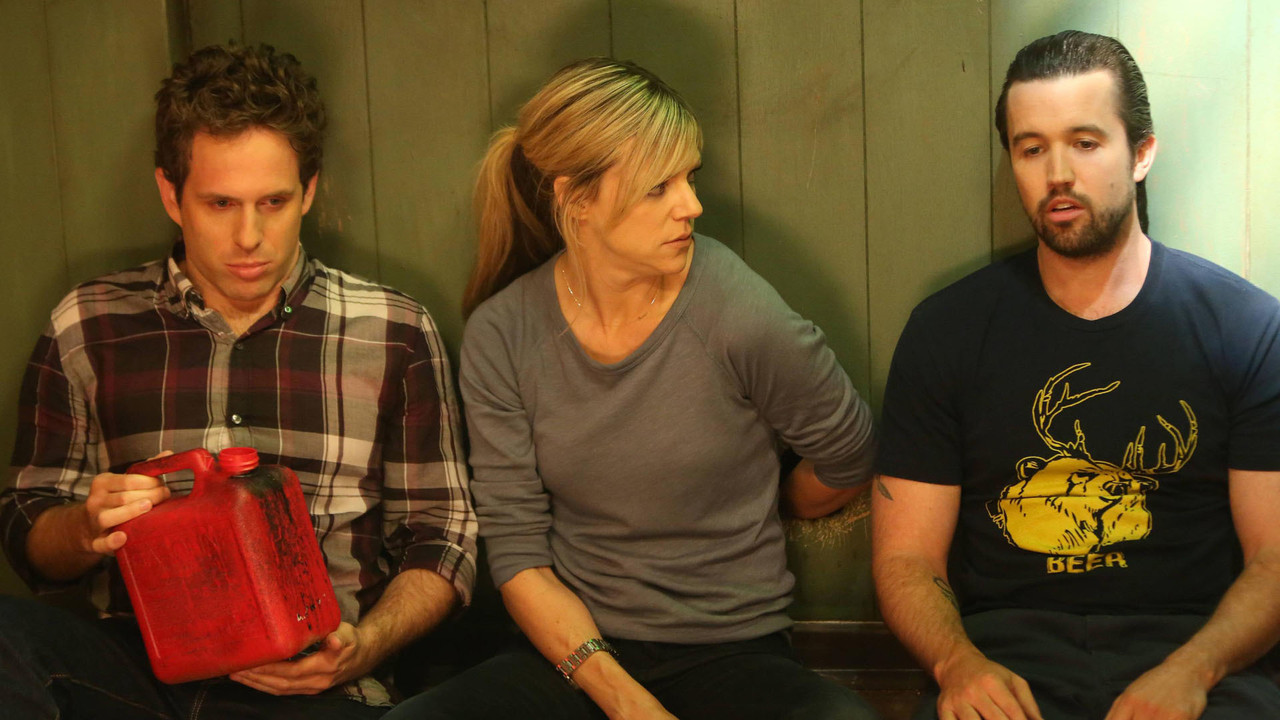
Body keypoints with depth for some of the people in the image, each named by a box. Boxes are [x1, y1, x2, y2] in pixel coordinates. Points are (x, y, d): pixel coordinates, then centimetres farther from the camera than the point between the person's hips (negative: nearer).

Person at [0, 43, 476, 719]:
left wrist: (365, 646, -10)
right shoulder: (86, 328, 9)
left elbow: (442, 540, 9)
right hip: (136, 664, 1)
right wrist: (87, 527, -11)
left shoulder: (394, 334, 7)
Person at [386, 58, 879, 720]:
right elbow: (517, 553, -4)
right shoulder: (499, 336, -4)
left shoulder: (741, 316, -12)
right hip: (574, 650, 2)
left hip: (733, 656, -1)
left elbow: (848, 460, 7)